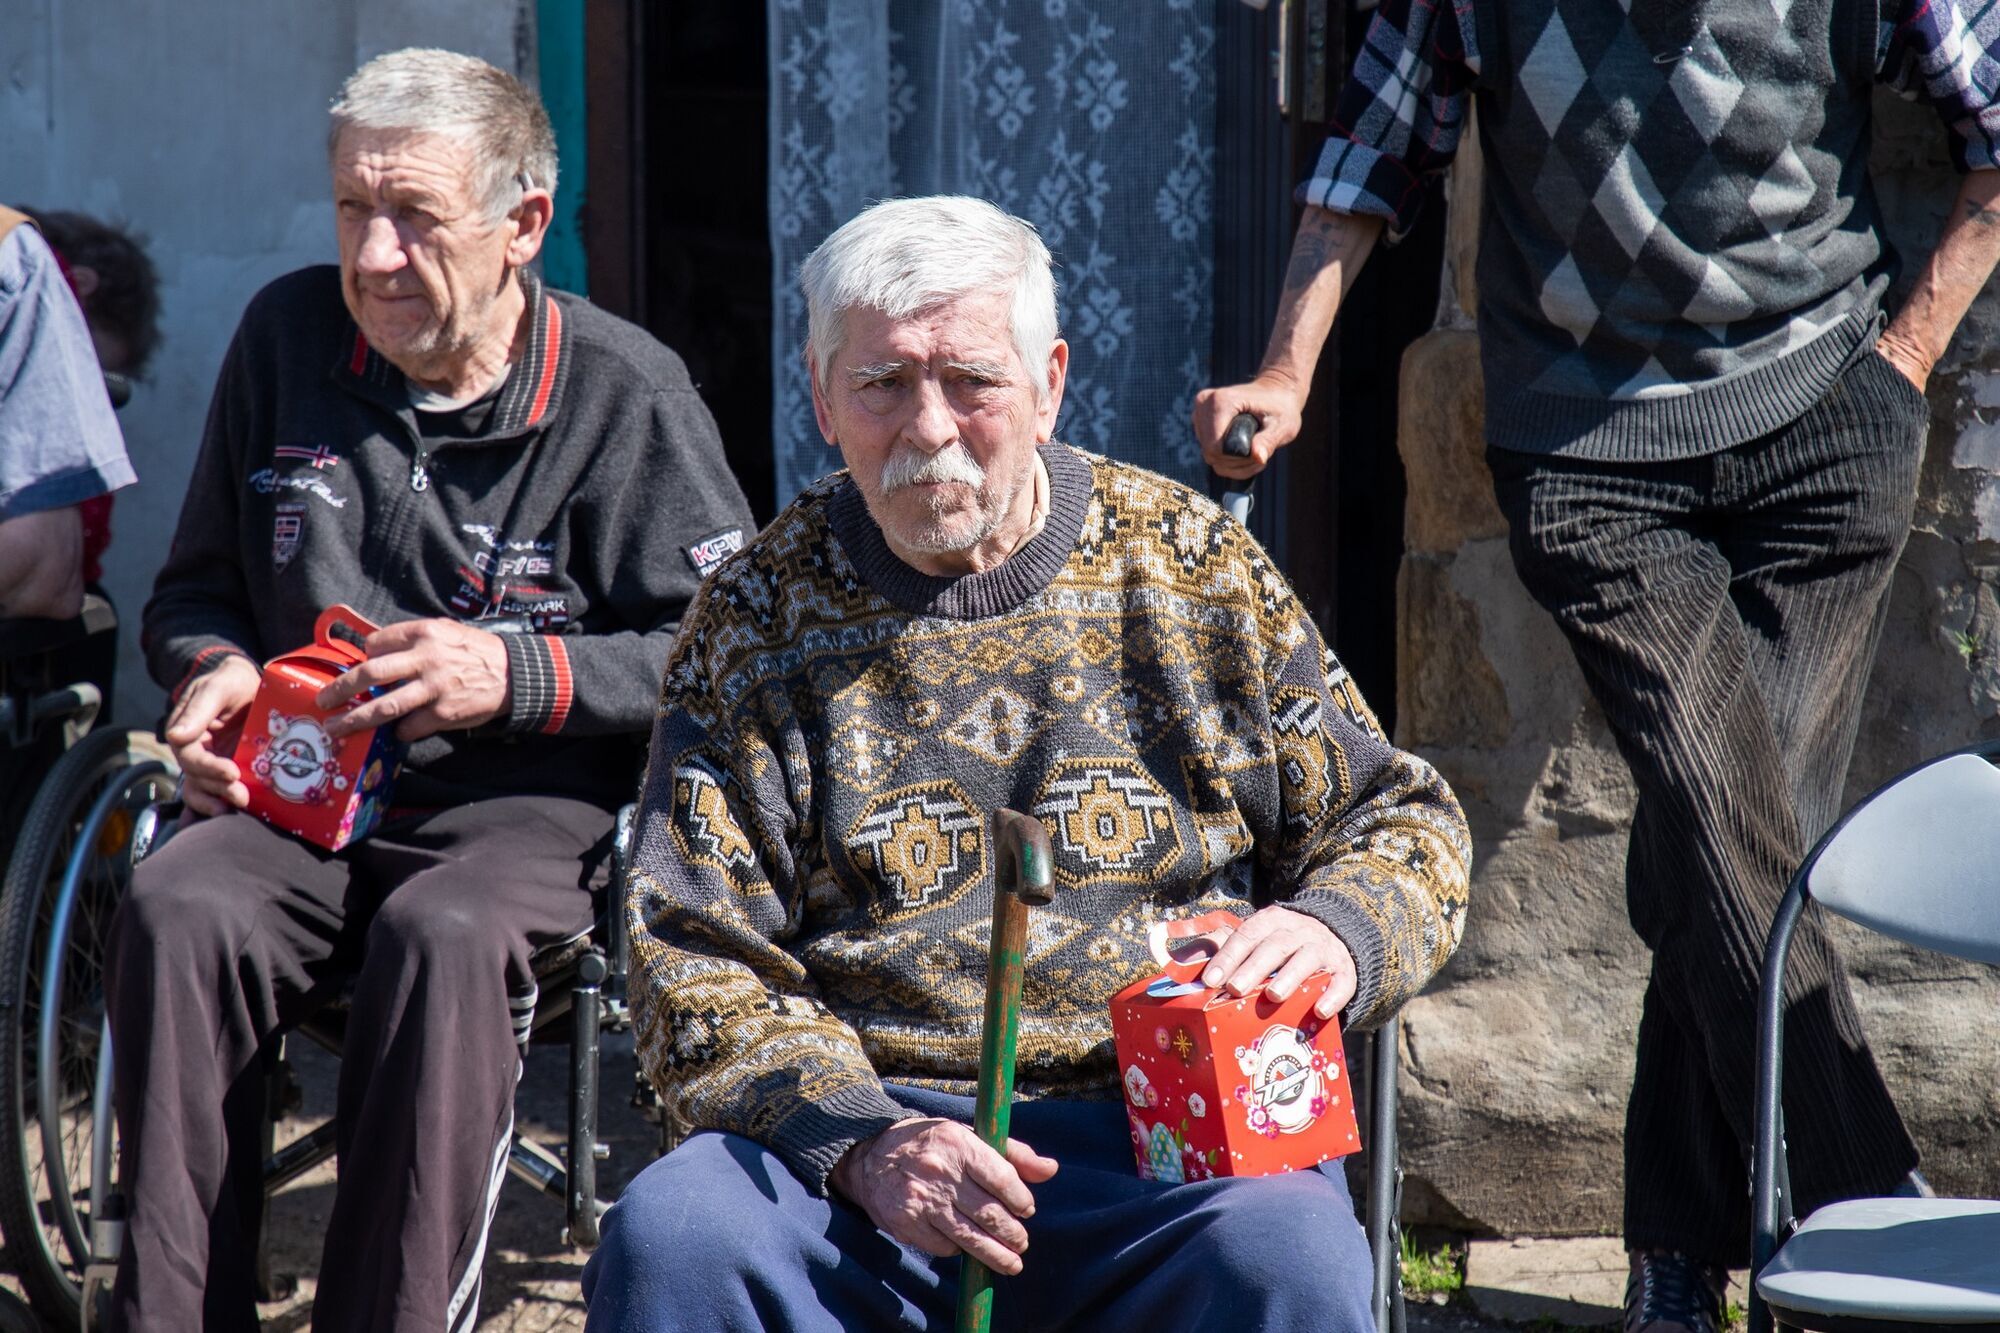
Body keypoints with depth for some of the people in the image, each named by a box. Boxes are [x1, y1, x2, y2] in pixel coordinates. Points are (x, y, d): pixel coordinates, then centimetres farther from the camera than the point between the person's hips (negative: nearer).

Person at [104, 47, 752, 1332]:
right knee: (175, 912, -30)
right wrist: (212, 672, 0)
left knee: (445, 935, -38)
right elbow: (195, 587, 23)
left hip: (534, 804, -3)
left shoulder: (626, 392, -1)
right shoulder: (290, 334, 11)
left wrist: (519, 677, -15)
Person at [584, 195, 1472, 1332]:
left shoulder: (1192, 562, 11)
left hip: (1172, 1138, 0)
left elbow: (1399, 819, 16)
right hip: (863, 1124, 0)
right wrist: (860, 1142, -15)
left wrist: (1338, 931, -9)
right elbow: (702, 976, 4)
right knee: (668, 1239, -30)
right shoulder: (757, 619, 8)